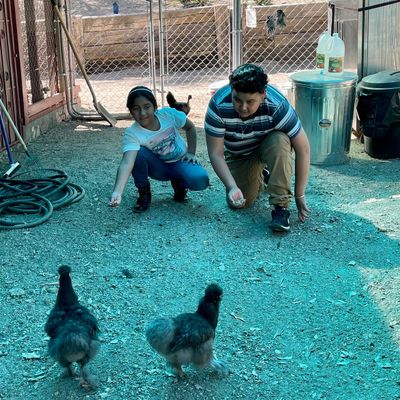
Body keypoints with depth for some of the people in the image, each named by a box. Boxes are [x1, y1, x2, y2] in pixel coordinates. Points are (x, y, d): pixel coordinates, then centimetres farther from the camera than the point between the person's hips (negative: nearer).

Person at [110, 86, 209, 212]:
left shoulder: (168, 114, -20)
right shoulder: (132, 134, -26)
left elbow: (190, 127, 1)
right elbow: (127, 163, -42)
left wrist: (191, 153, -7)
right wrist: (118, 192, -58)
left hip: (181, 162, 1)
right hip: (159, 167, -1)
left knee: (200, 180, -31)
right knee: (137, 152, -32)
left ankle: (178, 183, 6)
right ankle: (144, 193, -6)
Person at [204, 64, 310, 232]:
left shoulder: (277, 105, -37)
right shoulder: (218, 105, -33)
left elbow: (303, 149, -29)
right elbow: (216, 153, -26)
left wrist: (299, 196, -26)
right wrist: (232, 187, -39)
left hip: (269, 146, -2)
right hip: (238, 154, 2)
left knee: (280, 141, -36)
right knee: (237, 202, -8)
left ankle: (281, 207, -24)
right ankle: (258, 176, 26)